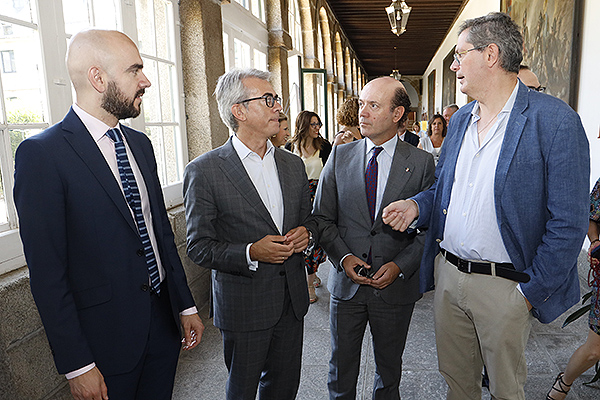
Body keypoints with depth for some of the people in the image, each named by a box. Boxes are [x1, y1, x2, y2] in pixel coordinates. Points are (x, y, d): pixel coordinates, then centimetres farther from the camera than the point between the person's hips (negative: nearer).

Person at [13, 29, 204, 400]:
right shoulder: (41, 154, -15)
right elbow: (47, 271, -15)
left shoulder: (140, 143, 6)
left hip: (164, 323, 6)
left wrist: (186, 304, 9)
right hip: (107, 337, -5)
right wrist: (77, 366, -13)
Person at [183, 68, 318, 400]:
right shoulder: (204, 171, -12)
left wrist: (306, 233, -8)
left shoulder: (293, 164, 5)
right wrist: (251, 253, -25)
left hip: (292, 299, 5)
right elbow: (199, 247, -11)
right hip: (243, 306, -4)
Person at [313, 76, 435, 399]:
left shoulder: (422, 162, -5)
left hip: (396, 286, -1)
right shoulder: (340, 156, 0)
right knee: (341, 371, 17)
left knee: (389, 371, 20)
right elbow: (322, 216, 1)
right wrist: (343, 257, -12)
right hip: (346, 284, 1)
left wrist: (401, 265, -15)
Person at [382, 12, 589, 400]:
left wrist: (532, 291, -12)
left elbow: (568, 223, -13)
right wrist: (417, 205, -3)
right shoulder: (460, 120, 8)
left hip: (504, 286, -5)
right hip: (447, 274, 6)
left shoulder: (555, 120, -13)